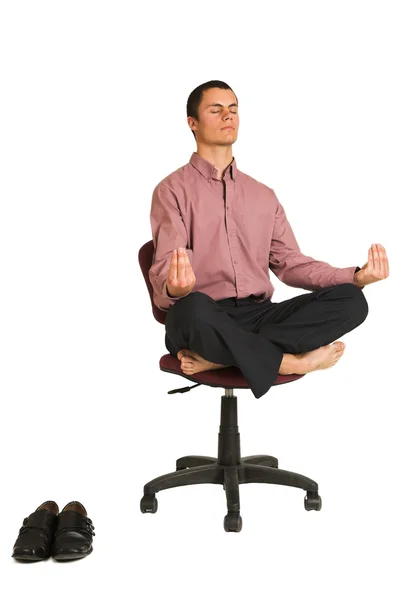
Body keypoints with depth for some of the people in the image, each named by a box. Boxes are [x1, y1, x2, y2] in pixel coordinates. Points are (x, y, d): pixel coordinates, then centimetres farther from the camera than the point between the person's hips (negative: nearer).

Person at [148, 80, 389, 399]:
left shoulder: (264, 195, 21)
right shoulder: (172, 190, 5)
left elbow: (289, 262, 14)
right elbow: (165, 269, -8)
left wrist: (355, 276, -2)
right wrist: (175, 287, -34)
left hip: (258, 314, 5)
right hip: (203, 317, -5)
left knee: (350, 299, -18)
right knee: (193, 308, -42)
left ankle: (217, 355, -25)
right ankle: (289, 361, -18)